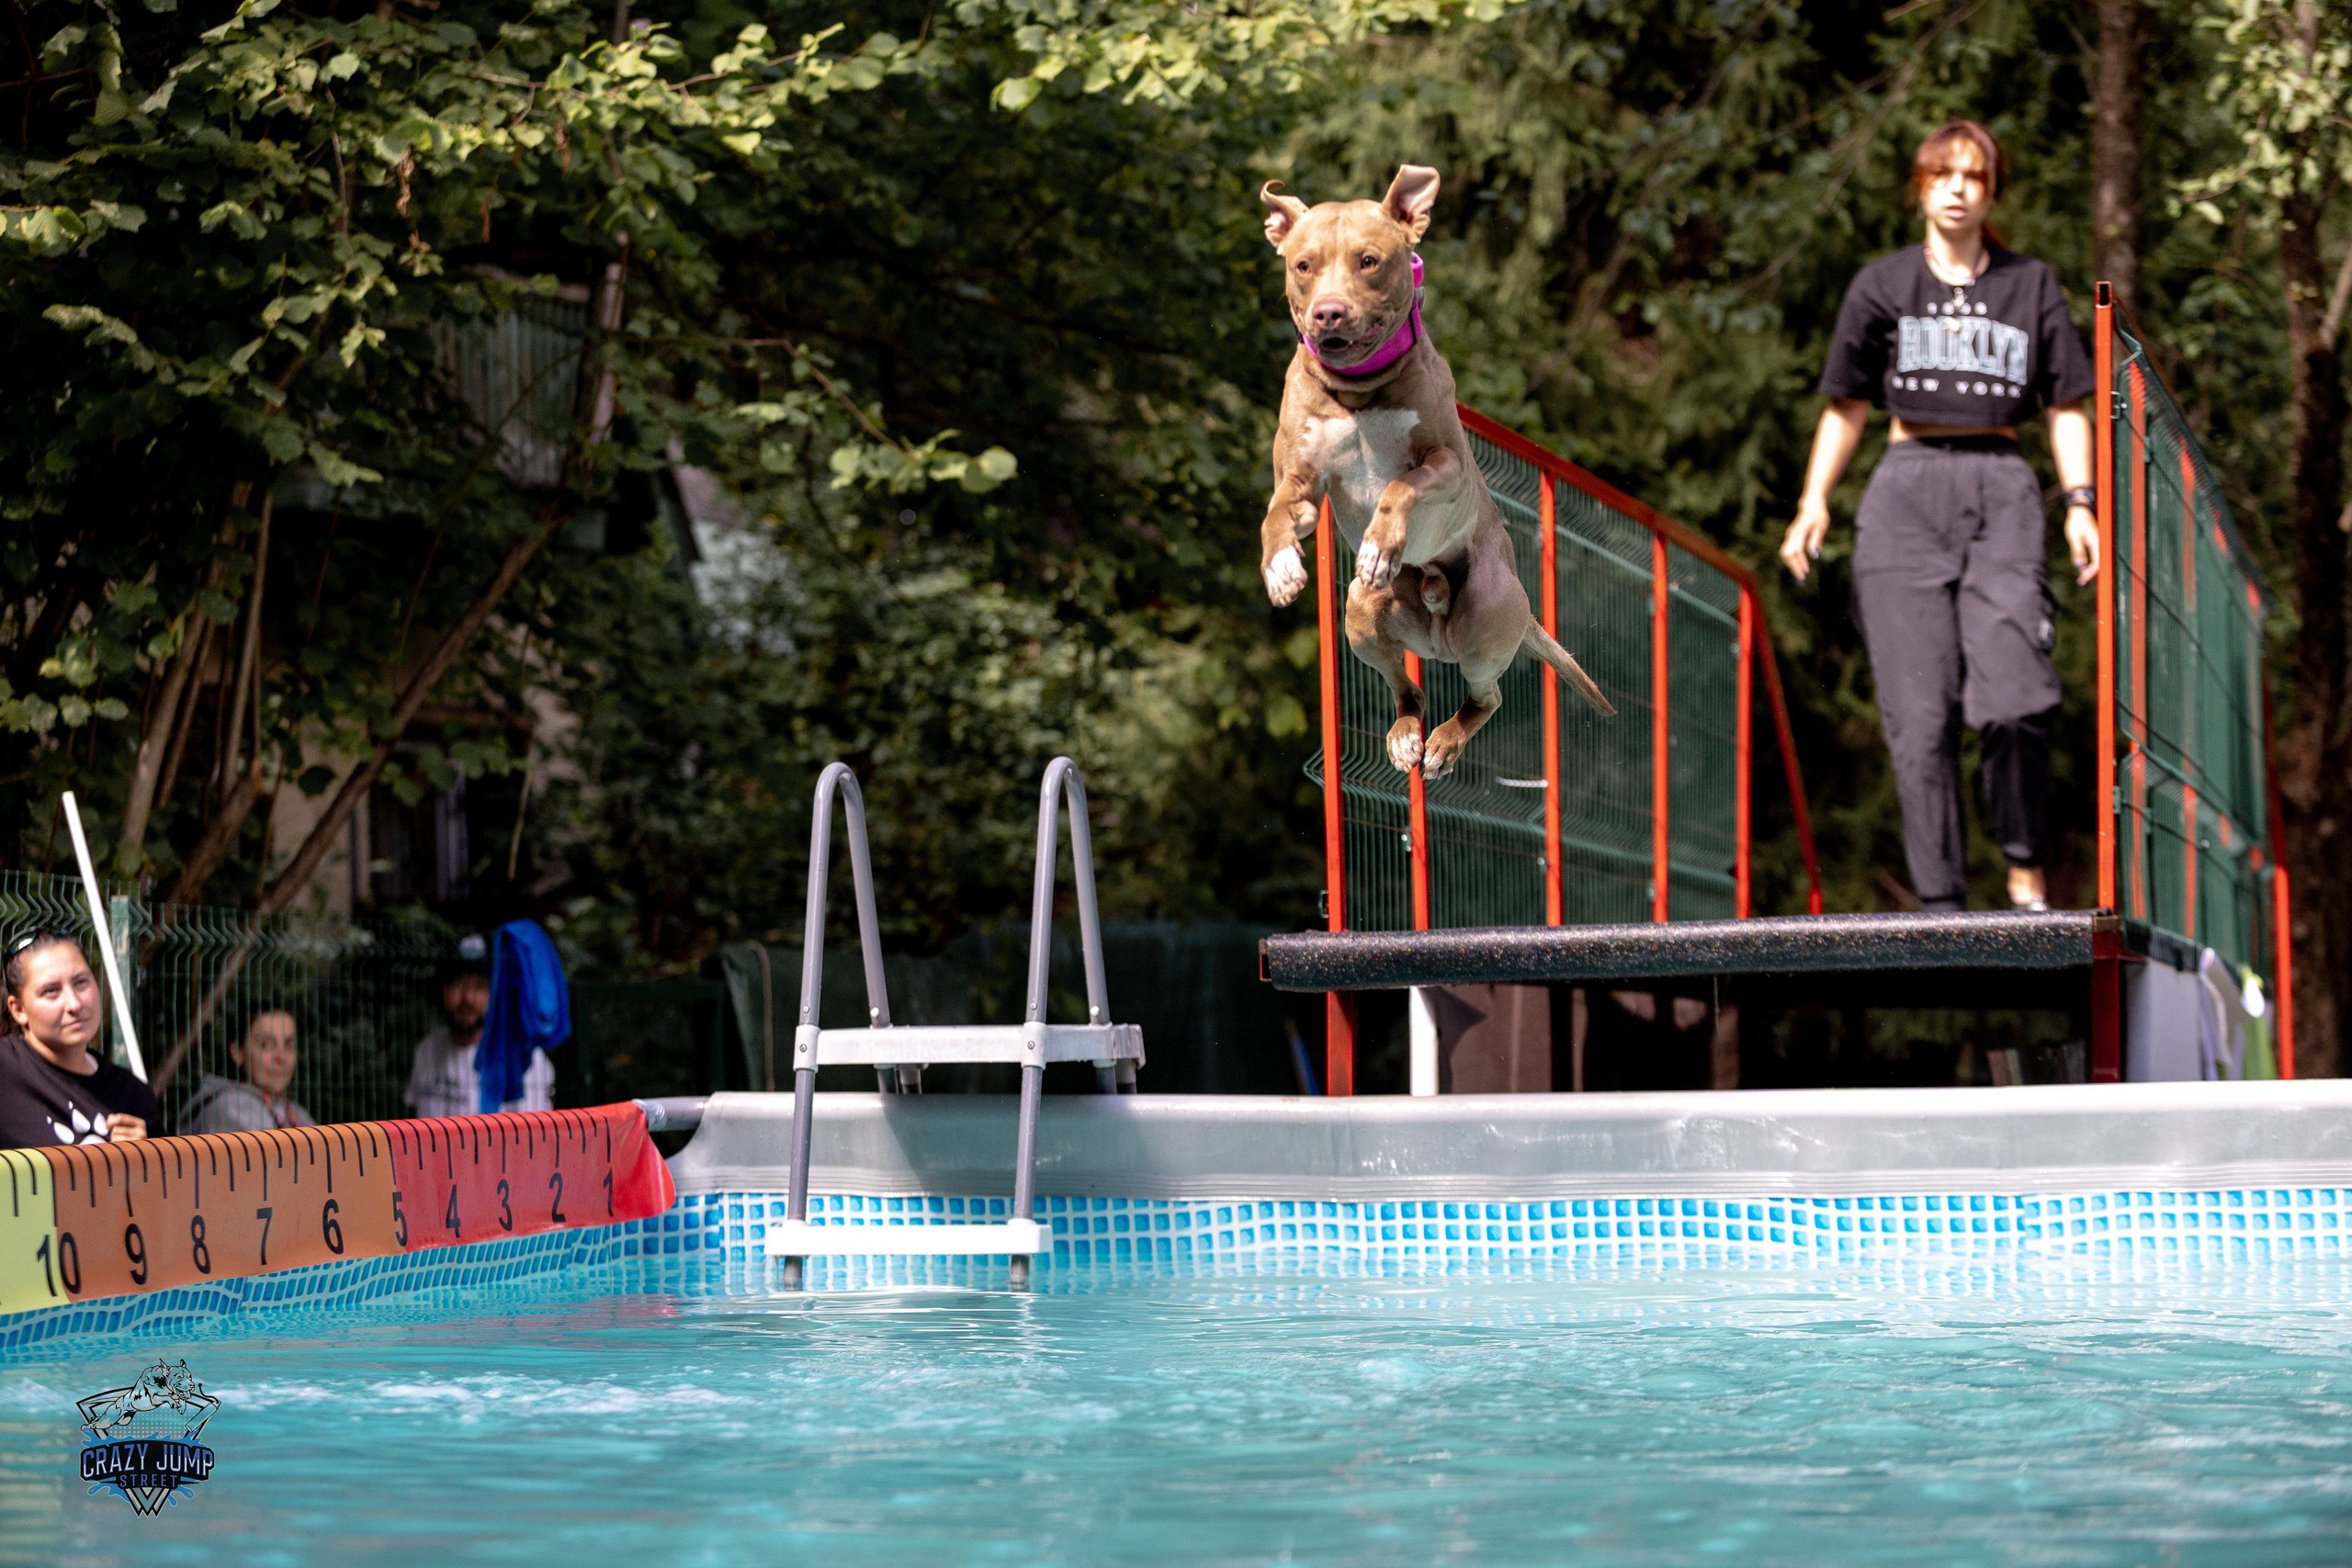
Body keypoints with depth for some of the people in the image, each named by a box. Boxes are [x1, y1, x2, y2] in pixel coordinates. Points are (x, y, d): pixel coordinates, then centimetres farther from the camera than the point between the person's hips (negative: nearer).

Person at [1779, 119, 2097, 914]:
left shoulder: (2031, 284, 13)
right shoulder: (1882, 285, 12)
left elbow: (2067, 405, 13)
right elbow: (1846, 407, 15)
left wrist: (2080, 503, 1)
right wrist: (1815, 503, 4)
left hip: (2002, 490, 0)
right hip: (1906, 492, 0)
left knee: (2012, 698, -17)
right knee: (1921, 712, -7)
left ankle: (2026, 871, 0)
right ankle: (1941, 901, -3)